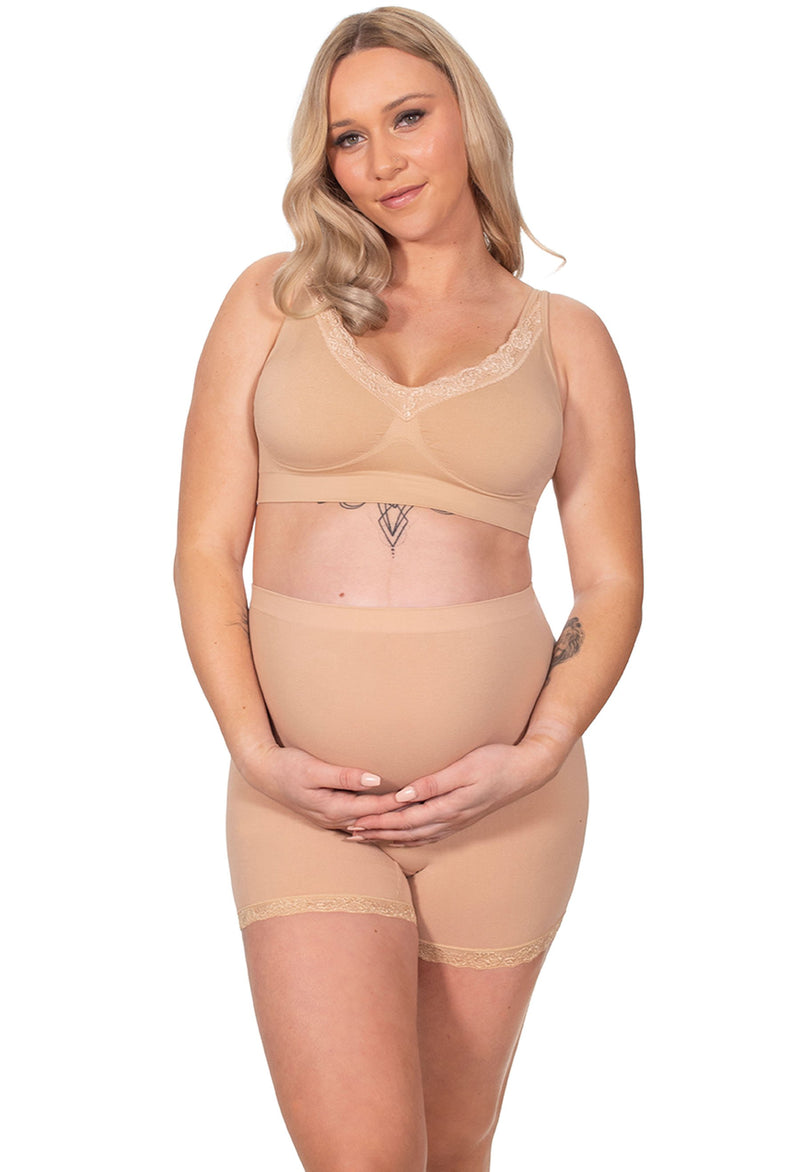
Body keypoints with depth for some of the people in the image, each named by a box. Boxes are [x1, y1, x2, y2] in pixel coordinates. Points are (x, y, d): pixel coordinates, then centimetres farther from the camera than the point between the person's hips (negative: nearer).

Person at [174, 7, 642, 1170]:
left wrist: (537, 756, -11)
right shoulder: (273, 303, 5)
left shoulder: (567, 340, 6)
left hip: (502, 798, 1)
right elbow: (205, 552, 2)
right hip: (306, 792, -1)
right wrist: (258, 754, -11)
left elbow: (612, 586, 5)